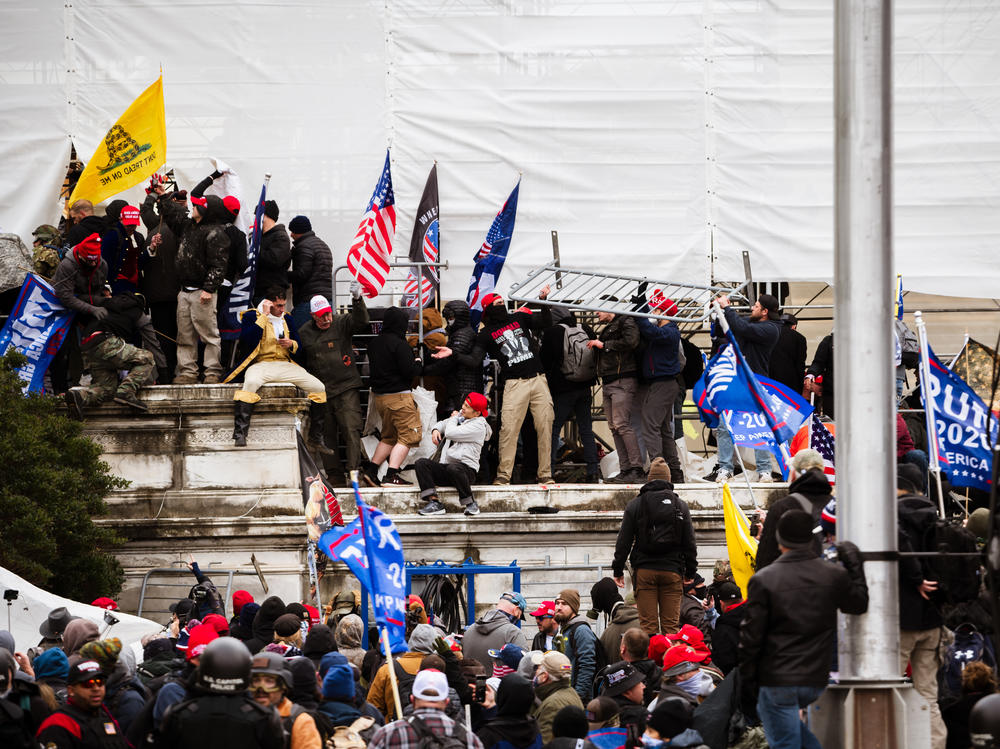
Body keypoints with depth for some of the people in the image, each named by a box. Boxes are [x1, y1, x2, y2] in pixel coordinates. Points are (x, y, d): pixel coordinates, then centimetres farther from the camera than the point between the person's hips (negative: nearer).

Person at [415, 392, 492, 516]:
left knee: (454, 468, -41)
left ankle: (471, 503, -20)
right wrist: (435, 430, 6)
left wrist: (454, 418, 6)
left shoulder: (478, 425, -8)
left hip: (467, 469, -7)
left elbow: (450, 433, -15)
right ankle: (434, 503, -26)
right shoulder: (461, 417, 17)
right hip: (445, 467, 7)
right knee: (421, 463, -15)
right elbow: (442, 424, 31)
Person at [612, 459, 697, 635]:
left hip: (644, 570, -1)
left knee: (648, 625, -1)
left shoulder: (634, 506, 3)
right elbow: (689, 543, 8)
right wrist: (690, 572, 17)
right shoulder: (681, 506, 6)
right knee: (671, 624, 1)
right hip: (672, 570, 1)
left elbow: (623, 542, 3)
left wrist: (618, 569, 11)